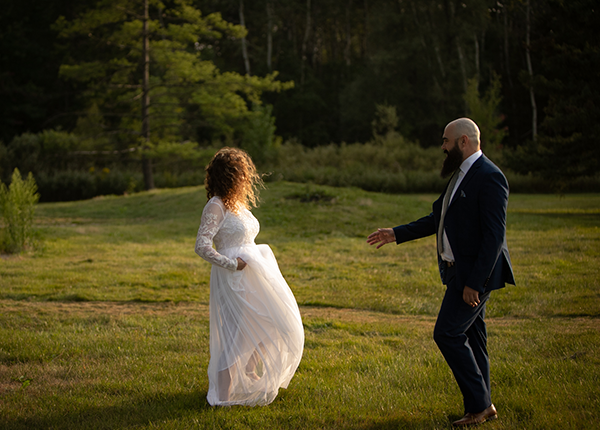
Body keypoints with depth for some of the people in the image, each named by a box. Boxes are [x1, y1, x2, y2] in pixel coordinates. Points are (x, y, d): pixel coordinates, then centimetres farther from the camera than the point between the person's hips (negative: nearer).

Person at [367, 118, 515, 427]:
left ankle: (477, 404, 1)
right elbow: (438, 219, 22)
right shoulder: (461, 174, 14)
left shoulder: (489, 178, -18)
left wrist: (474, 282, -24)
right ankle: (482, 406, 21)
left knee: (447, 333, -9)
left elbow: (494, 235, -22)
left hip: (475, 273, -10)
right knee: (470, 336, 13)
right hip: (458, 271, 10)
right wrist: (396, 234, 19)